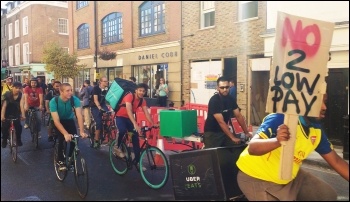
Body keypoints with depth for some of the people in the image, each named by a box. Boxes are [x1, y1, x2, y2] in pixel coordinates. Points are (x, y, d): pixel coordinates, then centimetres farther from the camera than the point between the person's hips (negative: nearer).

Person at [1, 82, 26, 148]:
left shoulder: (21, 95, -16)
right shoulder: (7, 94, -18)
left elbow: (21, 105, -25)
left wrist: (23, 115, -37)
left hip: (16, 114, 1)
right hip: (7, 114, -1)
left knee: (18, 126, -10)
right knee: (4, 127, -8)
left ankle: (18, 140, 12)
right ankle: (4, 141, 15)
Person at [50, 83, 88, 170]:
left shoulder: (75, 99, -27)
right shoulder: (53, 102, -31)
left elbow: (79, 115, -35)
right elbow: (56, 120, -37)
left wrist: (82, 131, -47)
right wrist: (66, 134, -50)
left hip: (69, 120, 2)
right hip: (58, 121, -2)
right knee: (61, 139, -24)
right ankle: (61, 161, -3)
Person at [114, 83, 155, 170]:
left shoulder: (142, 101, -6)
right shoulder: (129, 96, -26)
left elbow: (146, 113, -13)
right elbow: (129, 111, -38)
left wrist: (153, 124, -27)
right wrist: (135, 124, -50)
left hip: (129, 118, 6)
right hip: (120, 117, -6)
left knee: (135, 137, -3)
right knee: (123, 130, -36)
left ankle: (137, 160, 5)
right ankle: (117, 147, -8)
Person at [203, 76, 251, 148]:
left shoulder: (230, 99, -2)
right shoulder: (214, 100, -23)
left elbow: (238, 116, 2)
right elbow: (221, 121, -26)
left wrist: (246, 132, -3)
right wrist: (233, 137, -29)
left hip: (224, 130, 6)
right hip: (212, 132, -6)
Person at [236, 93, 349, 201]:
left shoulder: (317, 130, -4)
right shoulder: (281, 119, -28)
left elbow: (336, 161, 5)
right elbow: (252, 148, -38)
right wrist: (277, 141, -55)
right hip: (257, 177, -8)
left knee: (328, 195, 16)